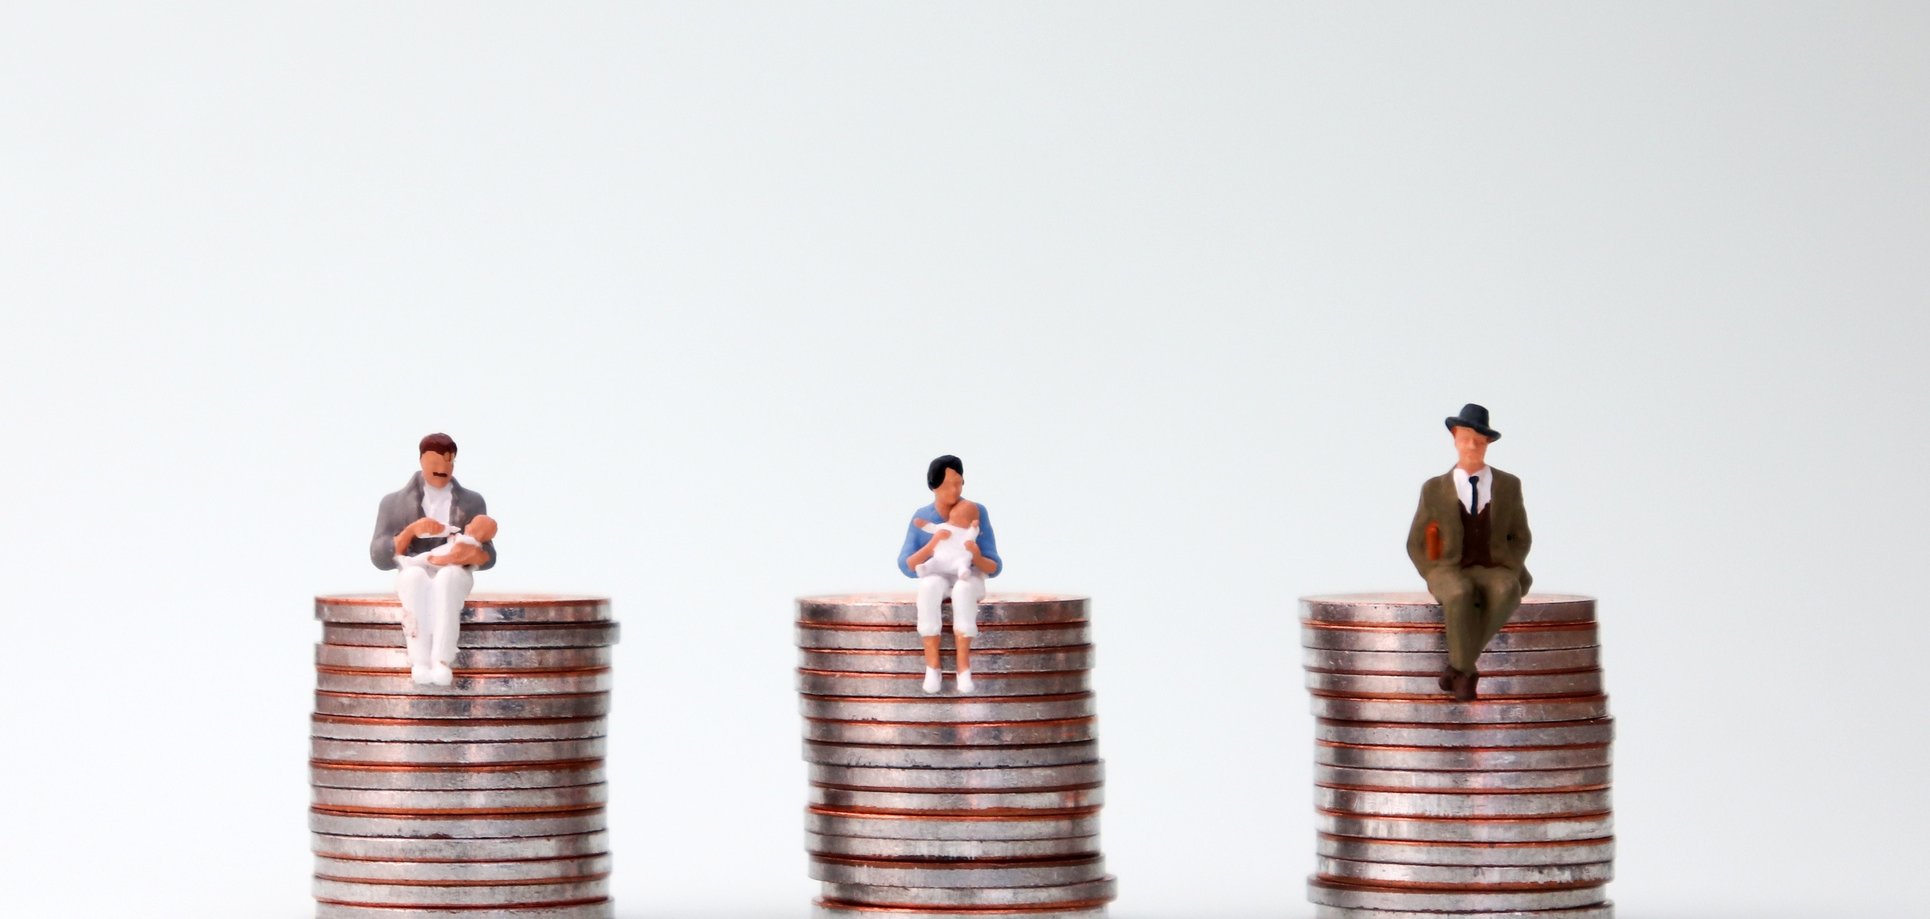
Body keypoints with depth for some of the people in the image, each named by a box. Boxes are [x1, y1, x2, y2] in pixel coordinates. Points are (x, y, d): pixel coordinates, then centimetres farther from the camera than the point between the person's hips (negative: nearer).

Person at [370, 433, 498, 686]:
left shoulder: (471, 502, 17)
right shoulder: (394, 503, 14)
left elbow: (488, 558, 9)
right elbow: (380, 557, 2)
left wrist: (473, 555, -16)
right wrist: (412, 530, -14)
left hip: (455, 575, 0)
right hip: (411, 576, 0)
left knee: (447, 578, -38)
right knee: (416, 577, -39)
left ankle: (442, 662, -52)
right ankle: (419, 662, -49)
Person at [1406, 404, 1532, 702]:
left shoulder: (1509, 486, 8)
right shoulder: (1434, 490, 5)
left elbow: (1520, 538, 14)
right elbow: (1416, 545, 10)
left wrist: (1507, 575, -4)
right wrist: (1438, 580, -5)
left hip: (1495, 573, 1)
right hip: (1451, 573, -1)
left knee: (1506, 593, -39)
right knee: (1460, 595, -41)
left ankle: (1457, 668, -29)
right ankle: (1466, 673, -23)